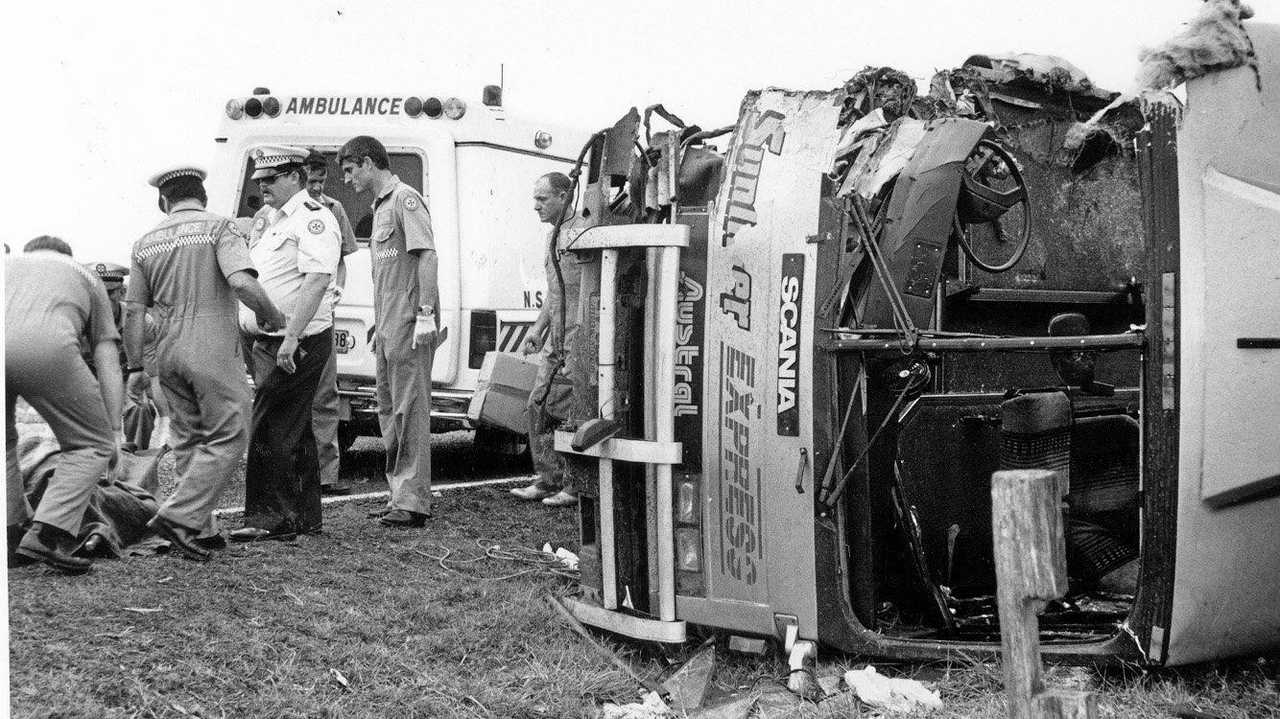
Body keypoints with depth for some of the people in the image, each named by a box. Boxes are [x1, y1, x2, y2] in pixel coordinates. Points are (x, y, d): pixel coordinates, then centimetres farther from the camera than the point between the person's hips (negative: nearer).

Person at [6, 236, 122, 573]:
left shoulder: (8, 263, 41)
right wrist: (113, 432, 29)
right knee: (92, 445, 12)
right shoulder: (84, 277, 36)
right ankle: (47, 535, -4)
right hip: (46, 347, -3)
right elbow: (109, 366, 28)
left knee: (5, 441, 29)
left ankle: (10, 529, 25)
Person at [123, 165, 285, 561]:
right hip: (213, 349, -6)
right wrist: (272, 316, -3)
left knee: (188, 439, 16)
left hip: (169, 351, 6)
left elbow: (133, 311, 11)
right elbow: (243, 283, -20)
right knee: (227, 438, 0)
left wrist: (135, 366, 16)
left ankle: (201, 529, 18)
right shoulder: (218, 228, -4)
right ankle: (179, 517, -10)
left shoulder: (146, 243, 12)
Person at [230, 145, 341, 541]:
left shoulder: (313, 218, -12)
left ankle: (268, 518, -5)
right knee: (294, 432, 13)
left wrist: (292, 337, -29)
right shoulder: (275, 220, 20)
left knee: (268, 430, -10)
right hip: (271, 342, 10)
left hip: (299, 343, -10)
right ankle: (304, 516, 19)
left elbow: (318, 281, -24)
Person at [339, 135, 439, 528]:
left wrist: (426, 312, -22)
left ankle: (413, 502, -6)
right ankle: (400, 494, 21)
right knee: (389, 410, 13)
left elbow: (427, 255, -15)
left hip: (408, 325, -10)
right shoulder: (380, 205, 23)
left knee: (409, 410, -8)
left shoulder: (404, 198, -6)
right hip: (388, 326, 10)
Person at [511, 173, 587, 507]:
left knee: (569, 414, -6)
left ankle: (575, 487, 3)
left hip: (578, 341, -9)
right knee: (538, 406, 10)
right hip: (557, 344, 10)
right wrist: (537, 329, 21)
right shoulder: (552, 235, 17)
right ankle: (548, 480, 18)